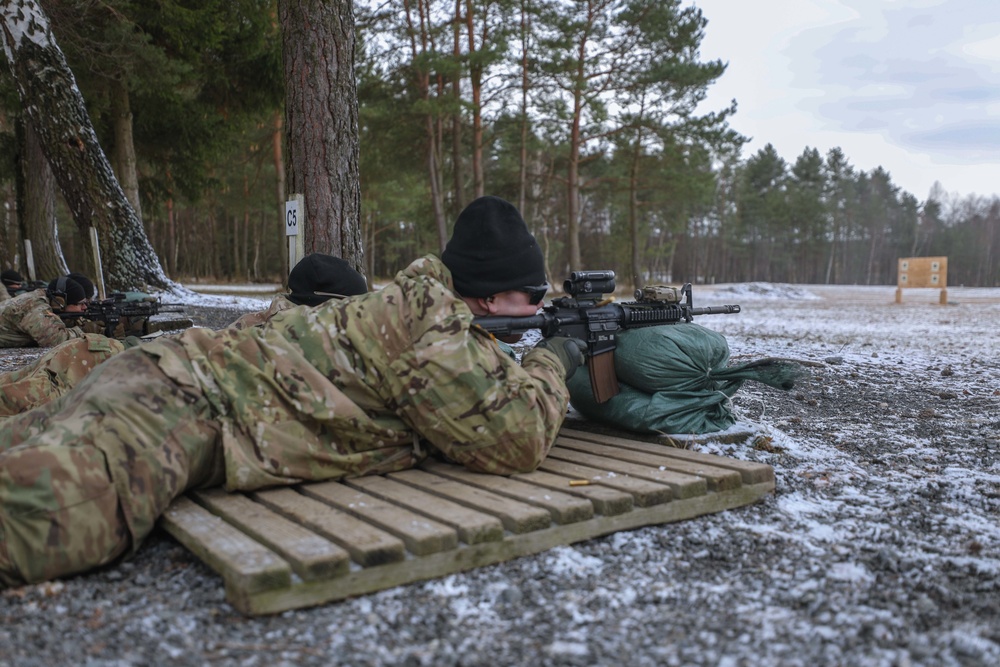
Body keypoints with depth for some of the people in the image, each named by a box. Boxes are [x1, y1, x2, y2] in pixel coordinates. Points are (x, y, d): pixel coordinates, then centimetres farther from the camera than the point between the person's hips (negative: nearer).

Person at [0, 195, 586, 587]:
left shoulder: (415, 302, 17)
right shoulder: (438, 320, -13)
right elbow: (514, 442, -13)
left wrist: (532, 374, 21)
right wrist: (551, 364, 4)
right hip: (184, 399, -10)